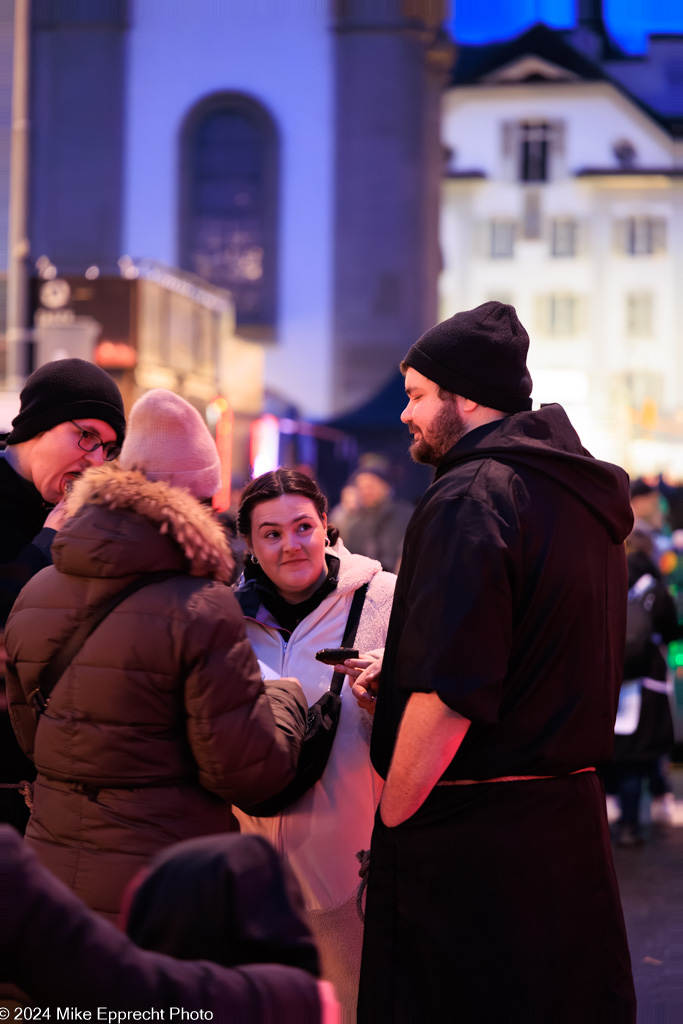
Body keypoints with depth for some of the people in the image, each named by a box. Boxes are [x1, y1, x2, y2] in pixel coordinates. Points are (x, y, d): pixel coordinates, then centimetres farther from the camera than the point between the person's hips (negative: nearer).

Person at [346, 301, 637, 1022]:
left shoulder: (470, 497, -15)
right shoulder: (587, 497, 14)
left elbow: (450, 696, -22)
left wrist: (390, 823, -11)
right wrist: (399, 678, 17)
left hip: (469, 837, -9)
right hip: (574, 822, 9)